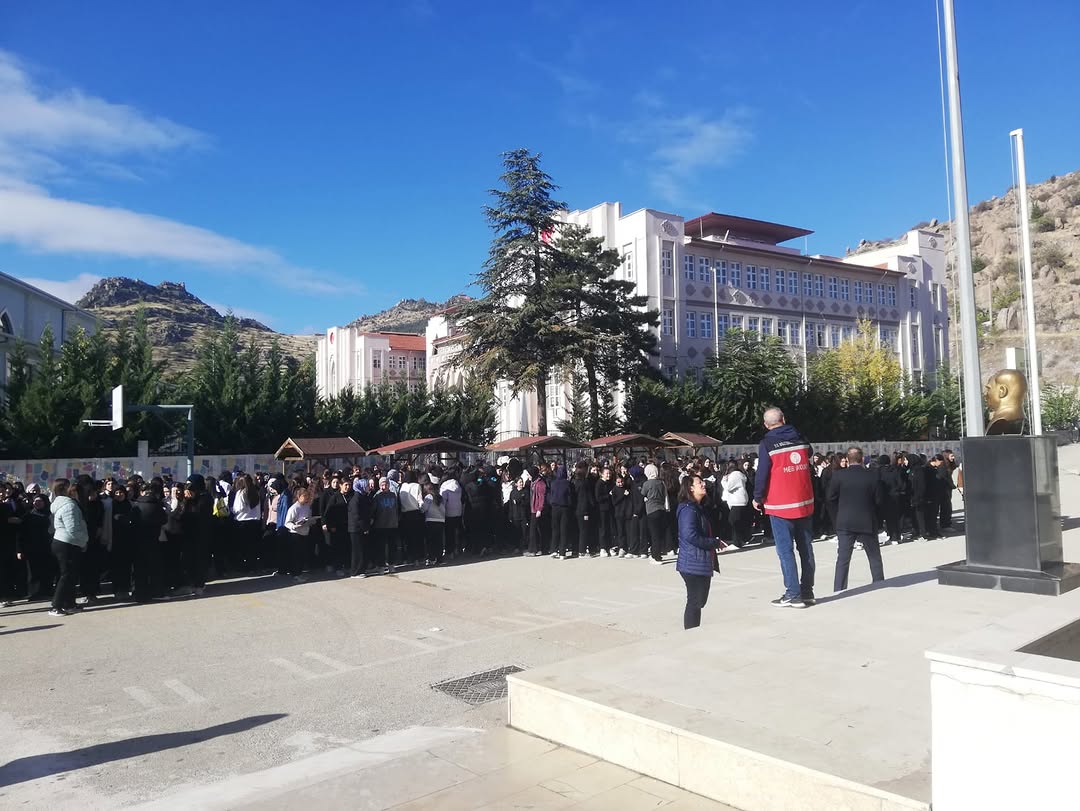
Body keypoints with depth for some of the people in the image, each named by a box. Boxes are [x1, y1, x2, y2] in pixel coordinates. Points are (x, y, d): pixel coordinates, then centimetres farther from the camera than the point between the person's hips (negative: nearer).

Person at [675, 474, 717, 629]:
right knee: (695, 601, -4)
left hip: (701, 563, 10)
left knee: (699, 600, 15)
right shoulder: (688, 509, -17)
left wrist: (714, 542, 5)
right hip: (693, 564, -10)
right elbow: (690, 535, -27)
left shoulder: (697, 508, 17)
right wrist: (714, 542, -17)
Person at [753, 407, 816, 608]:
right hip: (805, 503, 5)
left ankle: (793, 595, -2)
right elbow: (808, 464, 15)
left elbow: (762, 474, -10)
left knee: (785, 550, -1)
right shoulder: (801, 439, 6)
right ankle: (807, 592, 17)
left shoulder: (767, 443, -10)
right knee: (806, 548, 11)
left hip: (780, 505, -5)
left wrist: (757, 499, 0)